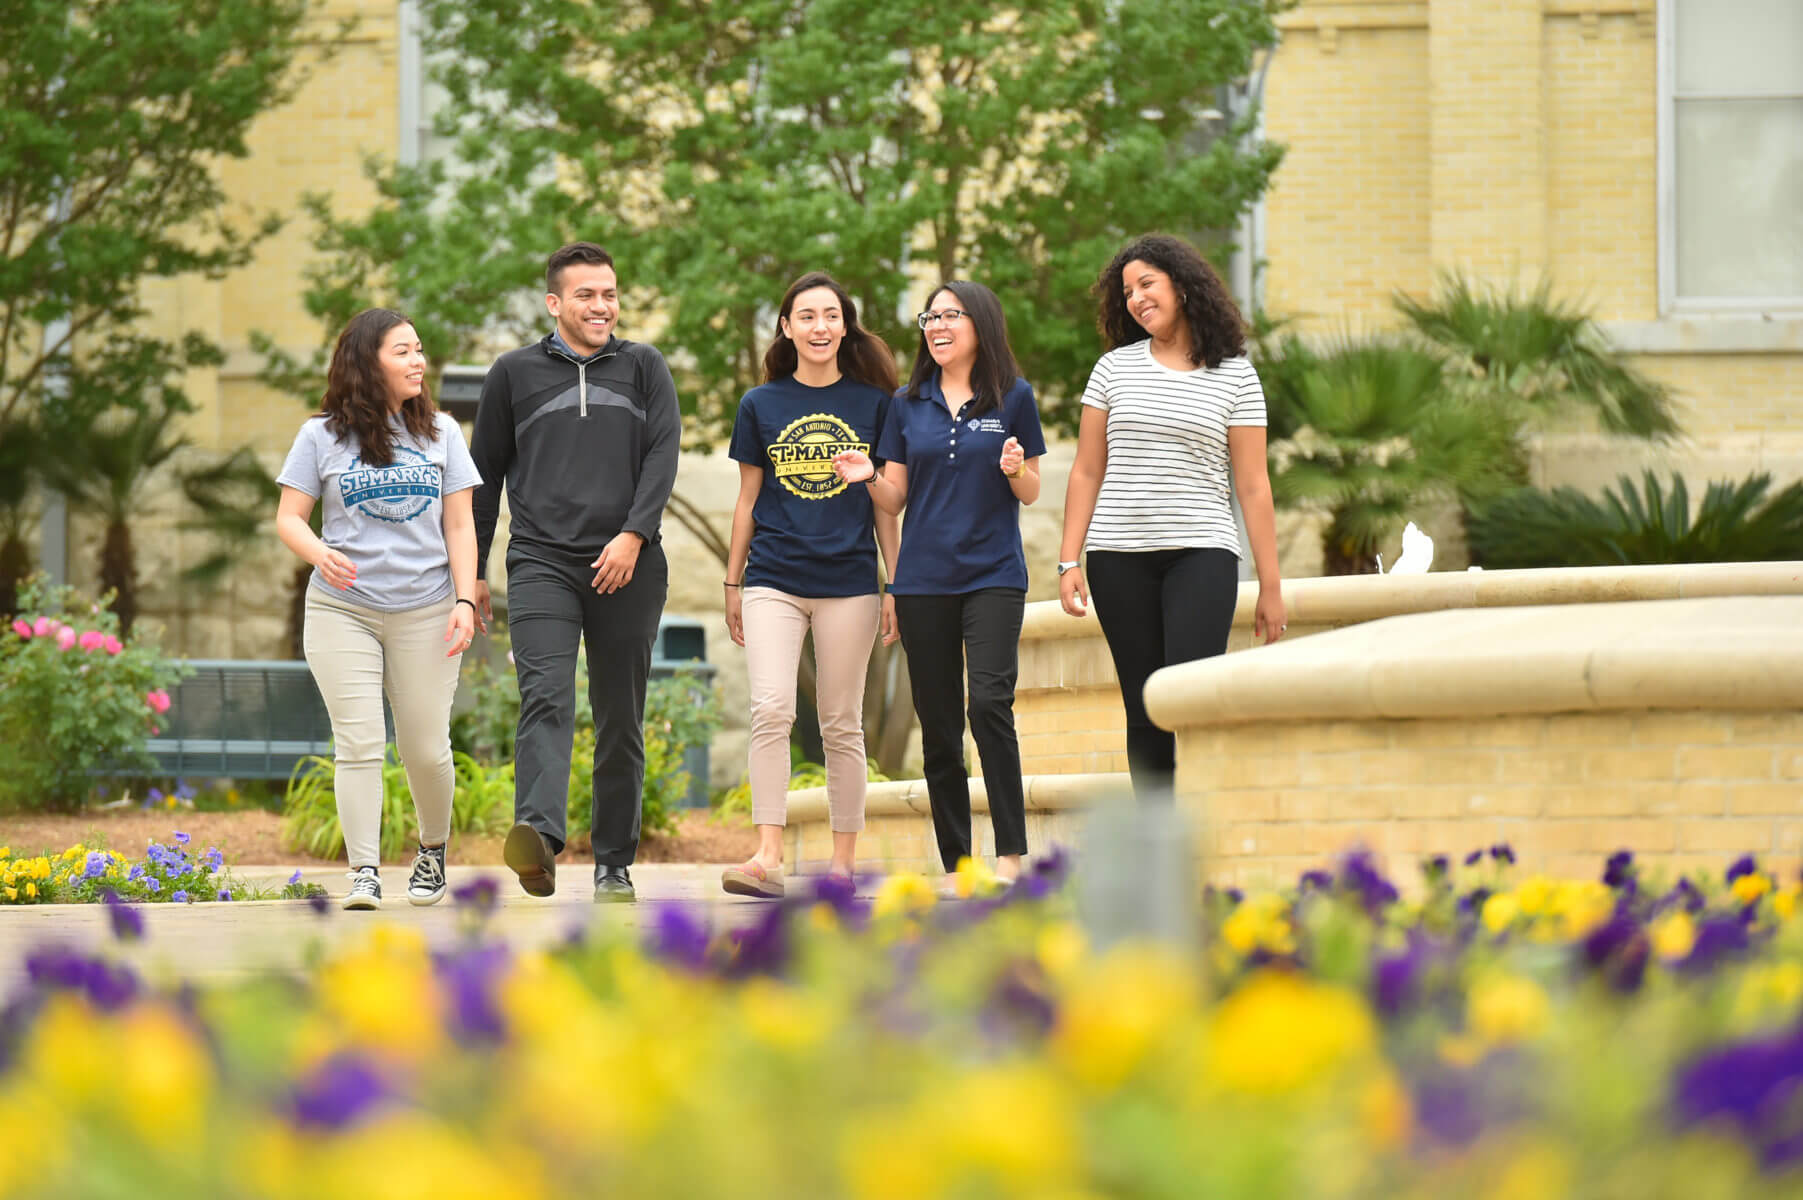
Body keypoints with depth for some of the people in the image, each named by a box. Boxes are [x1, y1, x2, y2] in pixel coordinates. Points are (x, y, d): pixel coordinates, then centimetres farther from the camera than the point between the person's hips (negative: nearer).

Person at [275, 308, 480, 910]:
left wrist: (465, 599, -3)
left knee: (425, 746, 3)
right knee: (359, 743, -8)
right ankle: (364, 872, -7)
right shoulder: (322, 436, 2)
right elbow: (289, 518, 1)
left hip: (425, 611, 1)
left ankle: (433, 850, 26)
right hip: (342, 611, -1)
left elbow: (459, 524, 7)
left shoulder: (440, 432, 8)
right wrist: (318, 552, -20)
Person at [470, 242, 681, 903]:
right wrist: (474, 570, 14)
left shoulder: (642, 366, 12)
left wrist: (633, 535, -12)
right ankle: (538, 837, -40)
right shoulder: (515, 372, 11)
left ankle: (614, 866, 13)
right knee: (546, 698, -21)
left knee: (621, 720, 5)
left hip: (628, 570, 2)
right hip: (541, 563, -2)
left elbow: (663, 452, 2)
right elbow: (485, 475, 16)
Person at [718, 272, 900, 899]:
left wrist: (897, 587, 6)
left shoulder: (873, 403, 5)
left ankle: (843, 861, 12)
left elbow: (886, 504, 9)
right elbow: (747, 500, 12)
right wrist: (732, 584, 12)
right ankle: (768, 856, -18)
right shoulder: (761, 405, 7)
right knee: (771, 710, -15)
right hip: (774, 580, 0)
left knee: (841, 726, 5)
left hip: (848, 582, 0)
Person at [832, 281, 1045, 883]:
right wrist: (868, 477, -9)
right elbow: (895, 499, 11)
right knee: (937, 724, 5)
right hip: (924, 579, 3)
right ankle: (955, 862, 12)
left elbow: (1032, 493, 6)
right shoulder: (908, 404, 9)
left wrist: (1016, 470, -15)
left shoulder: (1013, 398, 2)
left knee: (989, 702, -19)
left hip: (993, 574, -3)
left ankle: (1011, 852, -16)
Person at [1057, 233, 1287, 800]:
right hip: (1118, 557, 2)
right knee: (1144, 711, 2)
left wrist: (1270, 585, 3)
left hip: (1201, 554, -2)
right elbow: (1086, 473, 11)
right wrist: (1069, 561, 2)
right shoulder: (1115, 369, 11)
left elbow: (1252, 485, 5)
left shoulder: (1234, 375, 6)